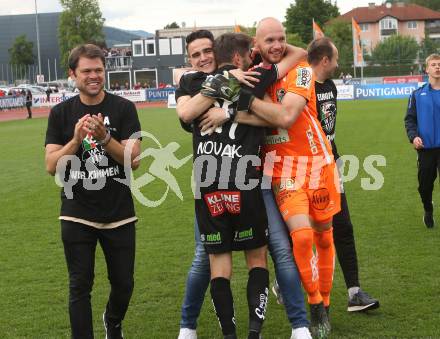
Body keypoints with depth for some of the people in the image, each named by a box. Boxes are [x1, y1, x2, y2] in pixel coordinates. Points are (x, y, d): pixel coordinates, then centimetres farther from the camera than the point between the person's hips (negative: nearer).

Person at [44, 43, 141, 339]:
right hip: (77, 216, 0)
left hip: (119, 215, 0)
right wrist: (76, 140, -21)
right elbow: (52, 166, -5)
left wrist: (104, 138, -25)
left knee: (124, 283, 11)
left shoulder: (123, 109, -3)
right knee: (80, 287, 1)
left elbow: (134, 160, -10)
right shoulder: (61, 113, 1)